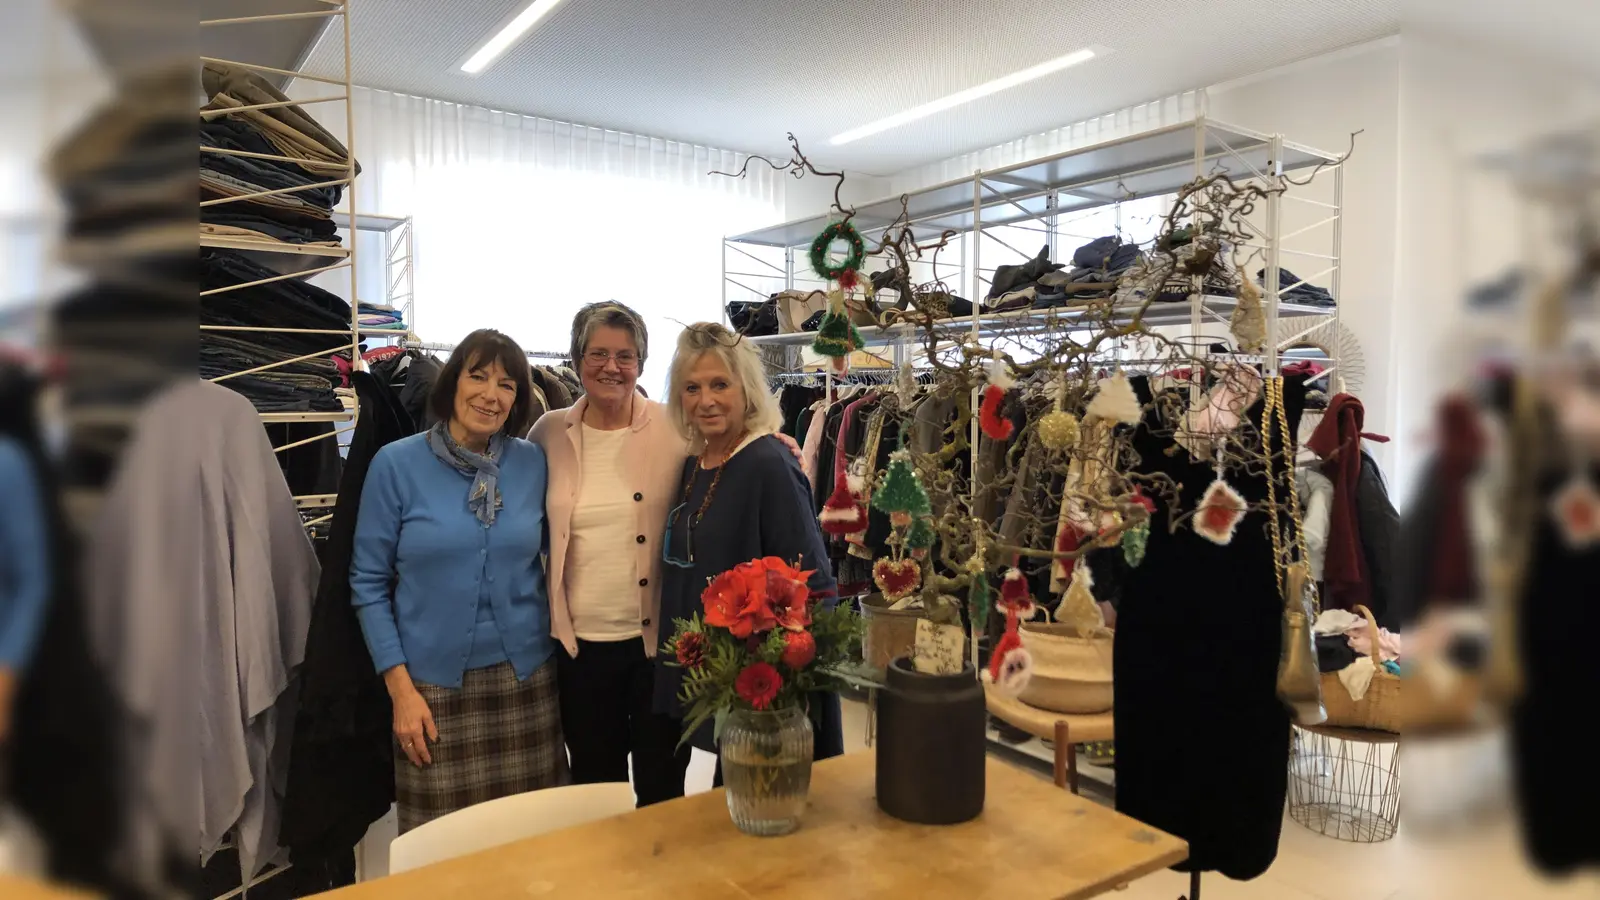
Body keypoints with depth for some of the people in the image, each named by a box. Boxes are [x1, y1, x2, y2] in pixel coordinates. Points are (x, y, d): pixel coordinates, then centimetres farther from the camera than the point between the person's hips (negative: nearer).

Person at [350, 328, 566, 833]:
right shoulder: (396, 464, -5)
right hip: (435, 683, -2)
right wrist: (400, 688, -6)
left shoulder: (533, 463, 1)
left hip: (526, 679, 2)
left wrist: (557, 640, 5)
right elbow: (369, 583, -2)